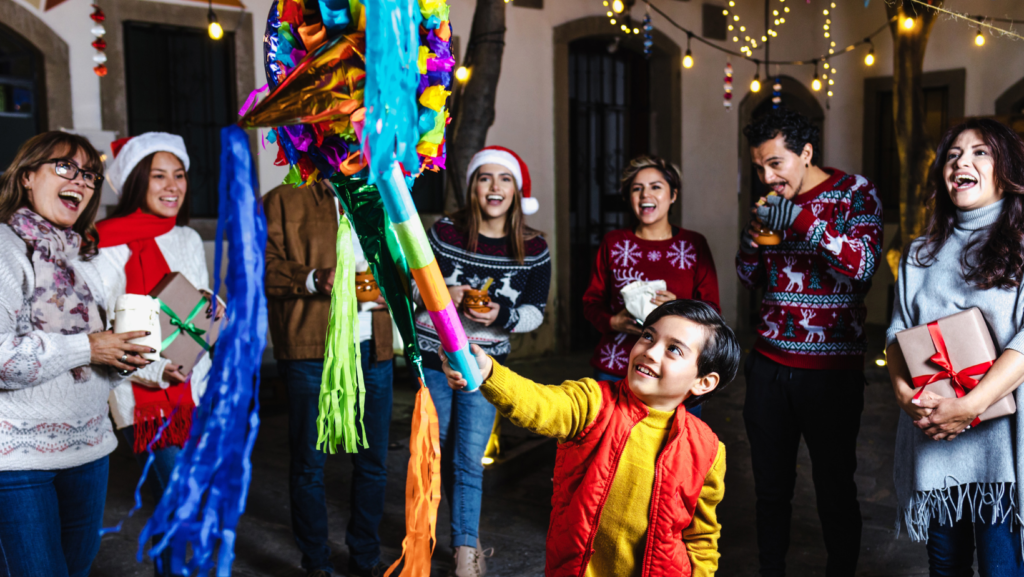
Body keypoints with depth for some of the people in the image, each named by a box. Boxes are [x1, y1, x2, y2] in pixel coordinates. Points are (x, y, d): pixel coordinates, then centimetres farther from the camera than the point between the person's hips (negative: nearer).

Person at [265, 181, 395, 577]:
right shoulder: (283, 200, 4)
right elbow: (262, 266, -6)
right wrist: (313, 279, -20)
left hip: (372, 348, 5)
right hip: (310, 348, -4)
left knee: (373, 461, 11)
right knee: (309, 462, 5)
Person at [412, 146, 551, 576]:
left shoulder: (533, 250, -6)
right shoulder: (443, 233, -8)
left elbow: (536, 311, 0)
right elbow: (413, 285, 1)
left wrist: (502, 315, -20)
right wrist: (444, 295, -20)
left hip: (485, 362, -1)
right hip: (434, 354, 1)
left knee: (469, 458, -7)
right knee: (444, 453, 12)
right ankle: (471, 541, 31)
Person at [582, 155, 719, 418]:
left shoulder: (694, 244, 6)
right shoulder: (613, 242, 9)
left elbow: (711, 308, 5)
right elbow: (591, 300, 11)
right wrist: (613, 322, -10)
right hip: (615, 370, 1)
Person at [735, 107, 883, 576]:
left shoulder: (854, 192, -4)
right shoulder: (772, 204, 10)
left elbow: (864, 265, -18)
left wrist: (803, 220, -26)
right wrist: (750, 244, -4)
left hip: (831, 372, -4)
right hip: (769, 365, 5)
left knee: (835, 490, 5)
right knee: (770, 486, 11)